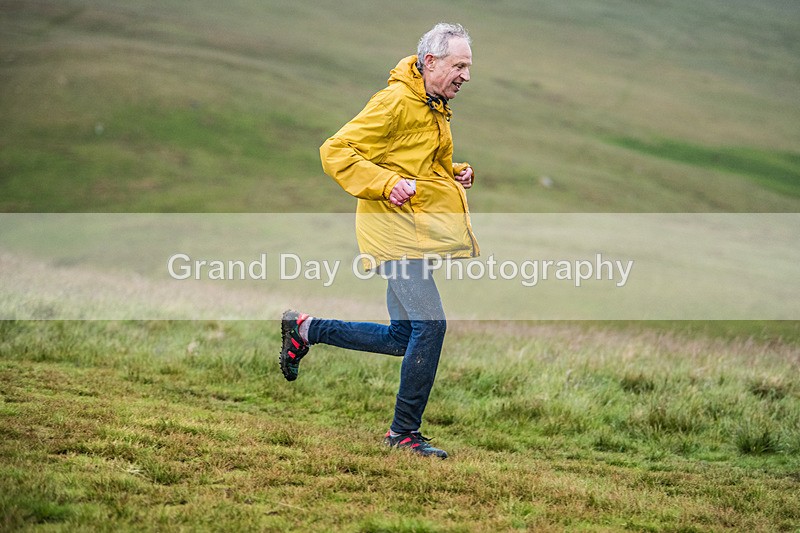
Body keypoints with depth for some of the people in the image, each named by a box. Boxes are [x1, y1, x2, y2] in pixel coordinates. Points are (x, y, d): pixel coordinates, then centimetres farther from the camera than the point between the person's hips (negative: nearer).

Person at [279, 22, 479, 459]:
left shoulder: (436, 108, 16)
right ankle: (404, 431, -4)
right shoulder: (395, 101, -13)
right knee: (430, 323, -16)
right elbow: (335, 152, -16)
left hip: (418, 230, 10)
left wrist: (456, 174, 11)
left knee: (402, 338, 11)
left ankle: (305, 330, 26)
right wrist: (387, 184, -25)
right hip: (393, 229, -10)